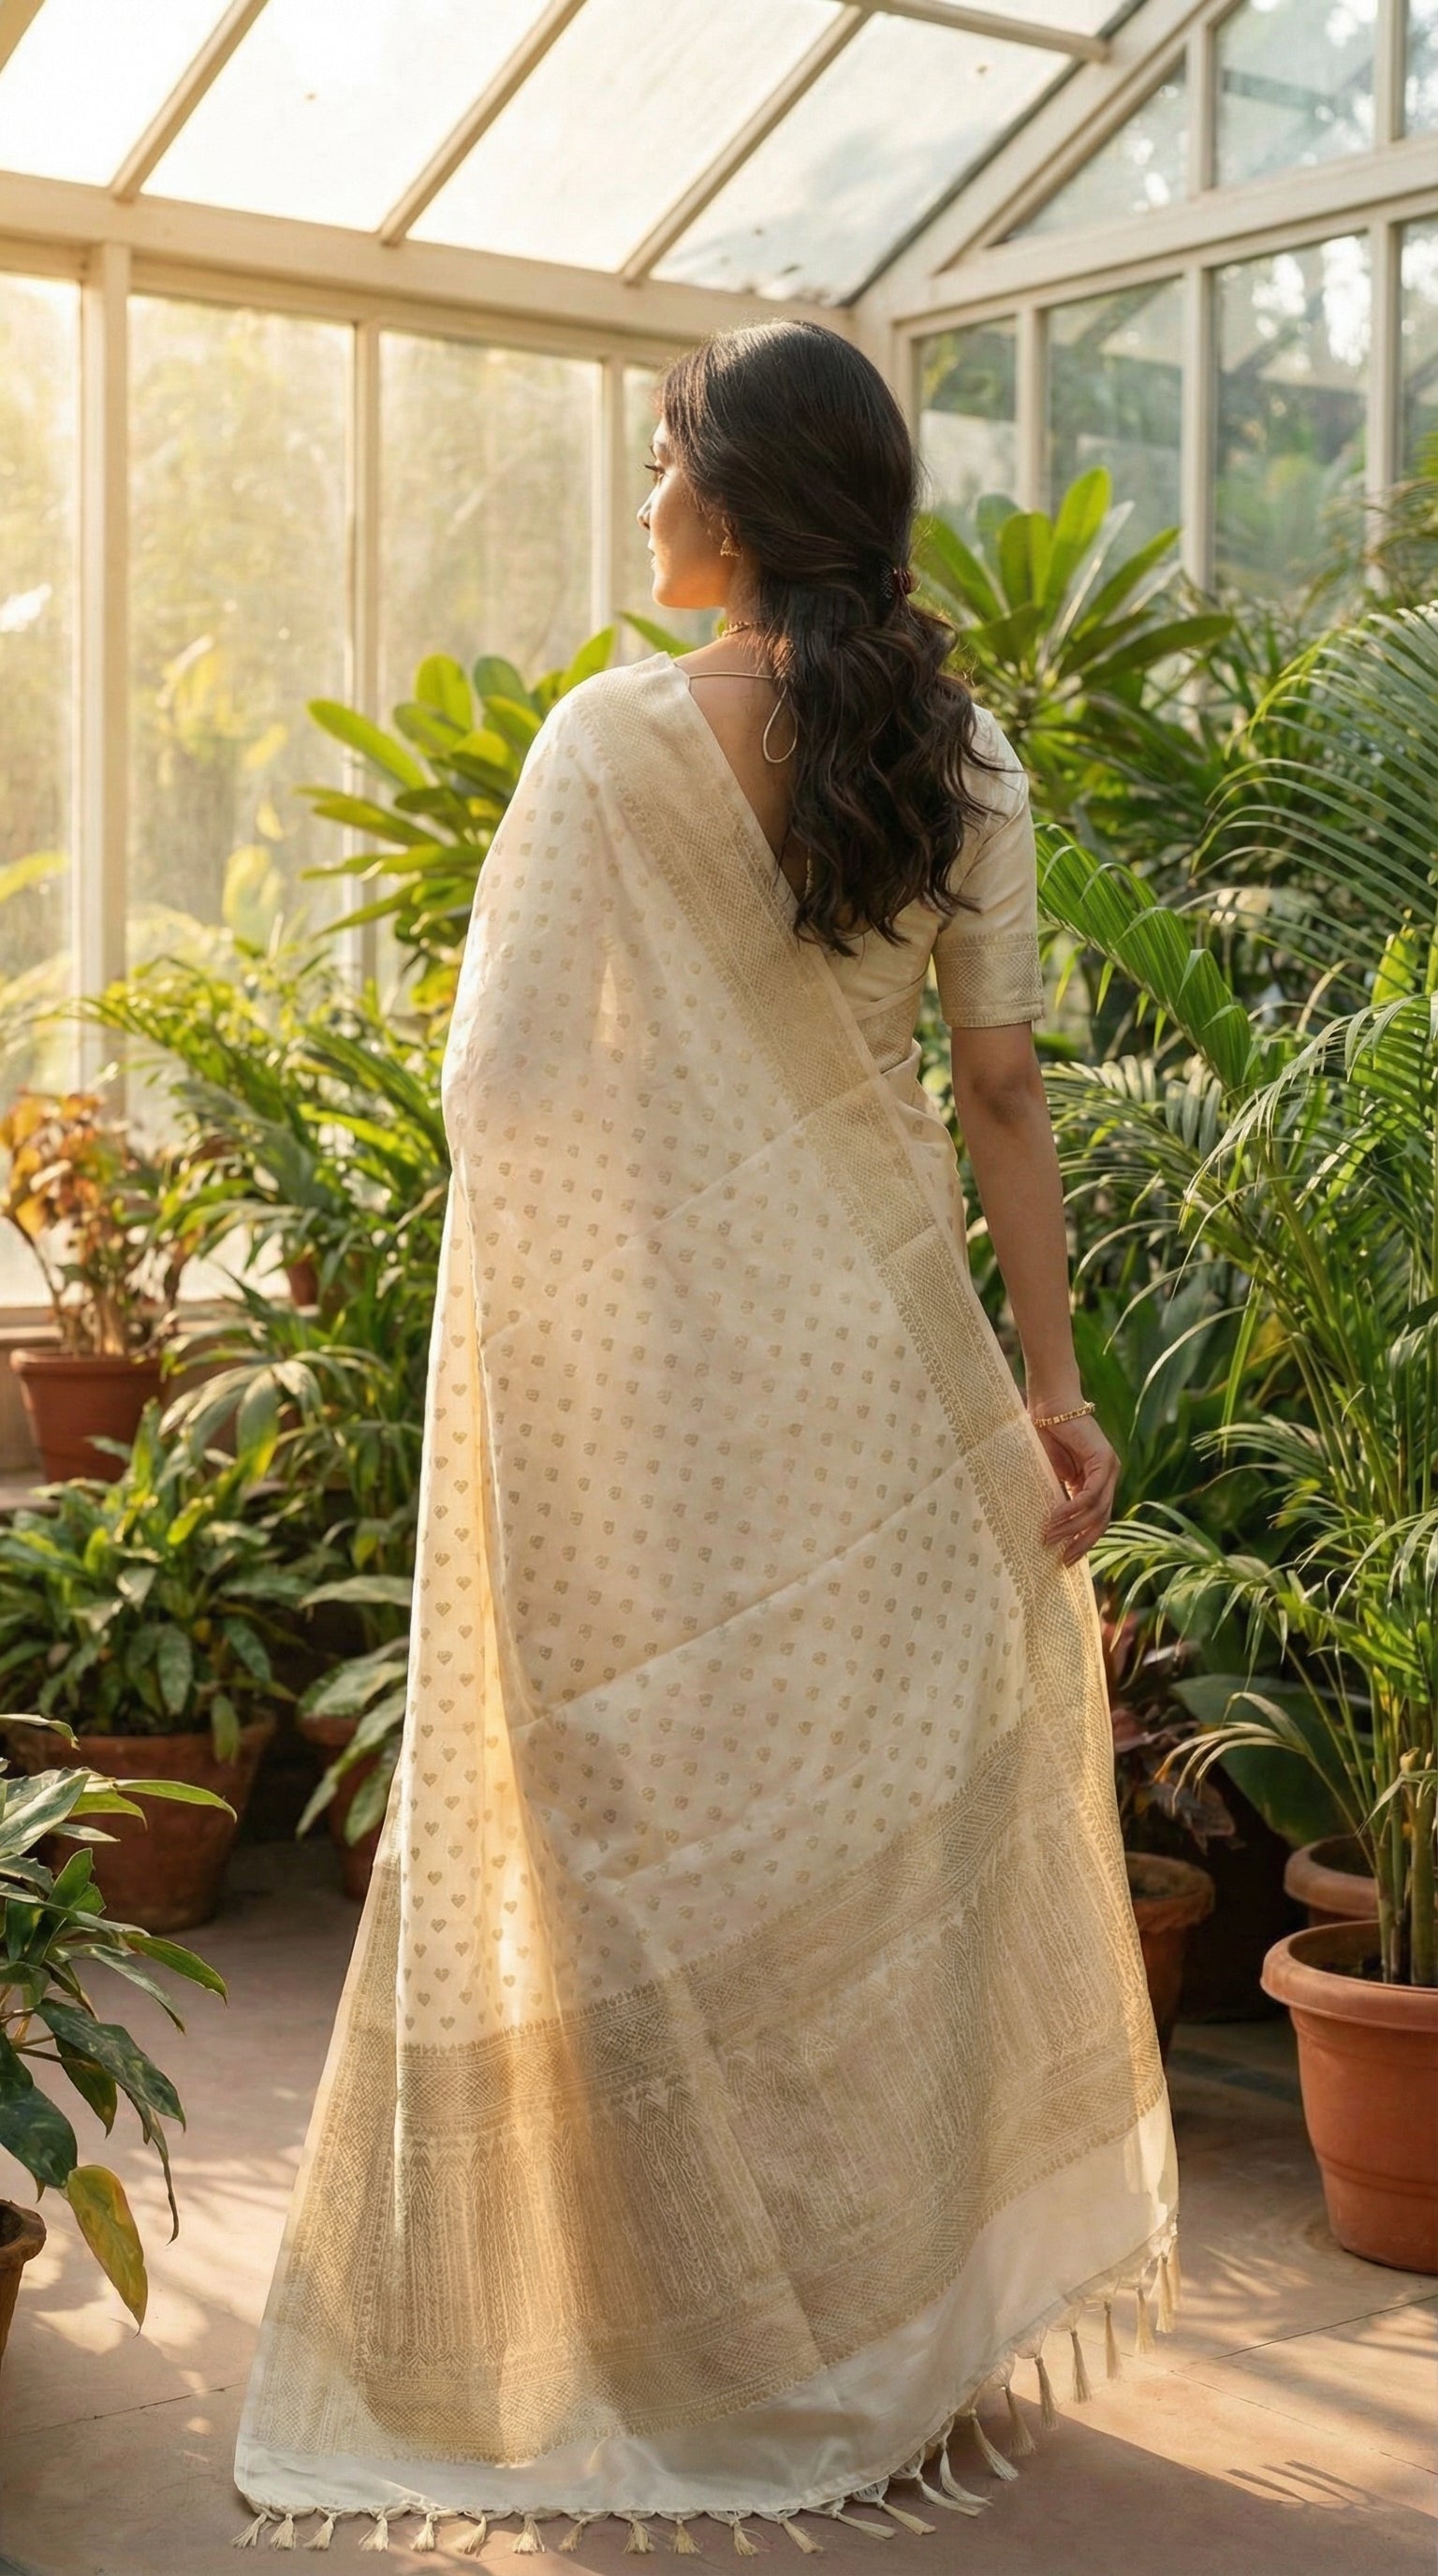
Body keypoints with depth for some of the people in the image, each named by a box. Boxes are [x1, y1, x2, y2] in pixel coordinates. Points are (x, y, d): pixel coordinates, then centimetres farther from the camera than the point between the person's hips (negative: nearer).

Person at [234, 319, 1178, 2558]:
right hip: (889, 1342, 4)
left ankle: (714, 2366, 18)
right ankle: (913, 2348, 25)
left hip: (671, 1346, -4)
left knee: (675, 1836, 7)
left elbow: (500, 1083, -14)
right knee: (893, 1827, 13)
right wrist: (1052, 1378, 6)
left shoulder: (617, 741, -11)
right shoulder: (961, 749, 2)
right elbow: (1004, 1088, 3)